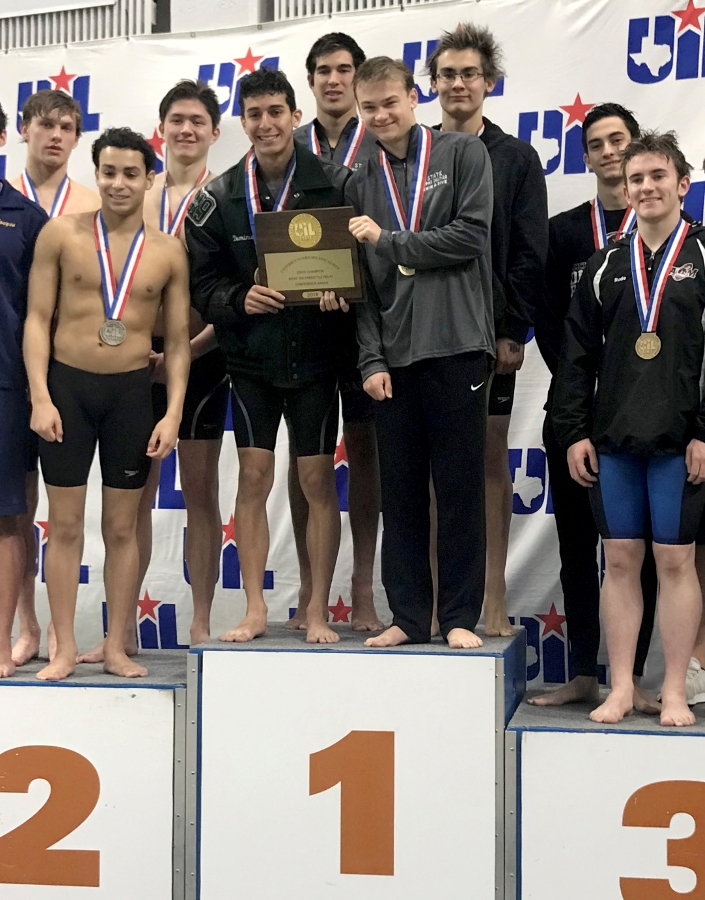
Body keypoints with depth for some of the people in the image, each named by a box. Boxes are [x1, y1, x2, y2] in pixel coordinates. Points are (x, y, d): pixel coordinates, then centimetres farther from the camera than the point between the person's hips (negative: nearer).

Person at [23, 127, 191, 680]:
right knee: (65, 523, 3)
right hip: (67, 385, -1)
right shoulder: (61, 234, 0)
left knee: (122, 526, 7)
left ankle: (116, 647, 16)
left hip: (132, 390, 1)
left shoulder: (168, 252, 3)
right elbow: (37, 319, -1)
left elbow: (178, 340, 5)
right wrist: (40, 397, -9)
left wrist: (174, 414, -3)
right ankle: (65, 650, 11)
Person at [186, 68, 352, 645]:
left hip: (315, 356, -2)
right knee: (253, 479, 4)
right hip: (250, 357, 2)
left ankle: (318, 612, 12)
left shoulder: (335, 183, -4)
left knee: (318, 482, 1)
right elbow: (202, 281, 4)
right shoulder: (219, 198, 2)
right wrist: (240, 298, -15)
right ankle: (255, 609, 14)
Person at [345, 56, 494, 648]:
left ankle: (461, 616, 8)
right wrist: (372, 359, -1)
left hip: (456, 345, -4)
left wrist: (386, 241, -5)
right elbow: (362, 283, 10)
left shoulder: (464, 155, 5)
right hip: (395, 355, 4)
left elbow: (470, 238, -8)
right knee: (400, 490, 6)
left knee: (460, 487, 0)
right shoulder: (363, 183, 15)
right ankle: (409, 616, 14)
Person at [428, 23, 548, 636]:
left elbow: (530, 254, 0)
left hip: (490, 332, -1)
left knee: (491, 456, 3)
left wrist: (512, 331, -9)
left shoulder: (517, 158, 5)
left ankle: (492, 602, 7)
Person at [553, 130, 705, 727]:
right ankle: (621, 688, 14)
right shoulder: (608, 265, 11)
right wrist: (573, 431, 4)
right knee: (620, 560, 6)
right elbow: (578, 353, 11)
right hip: (612, 439, 3)